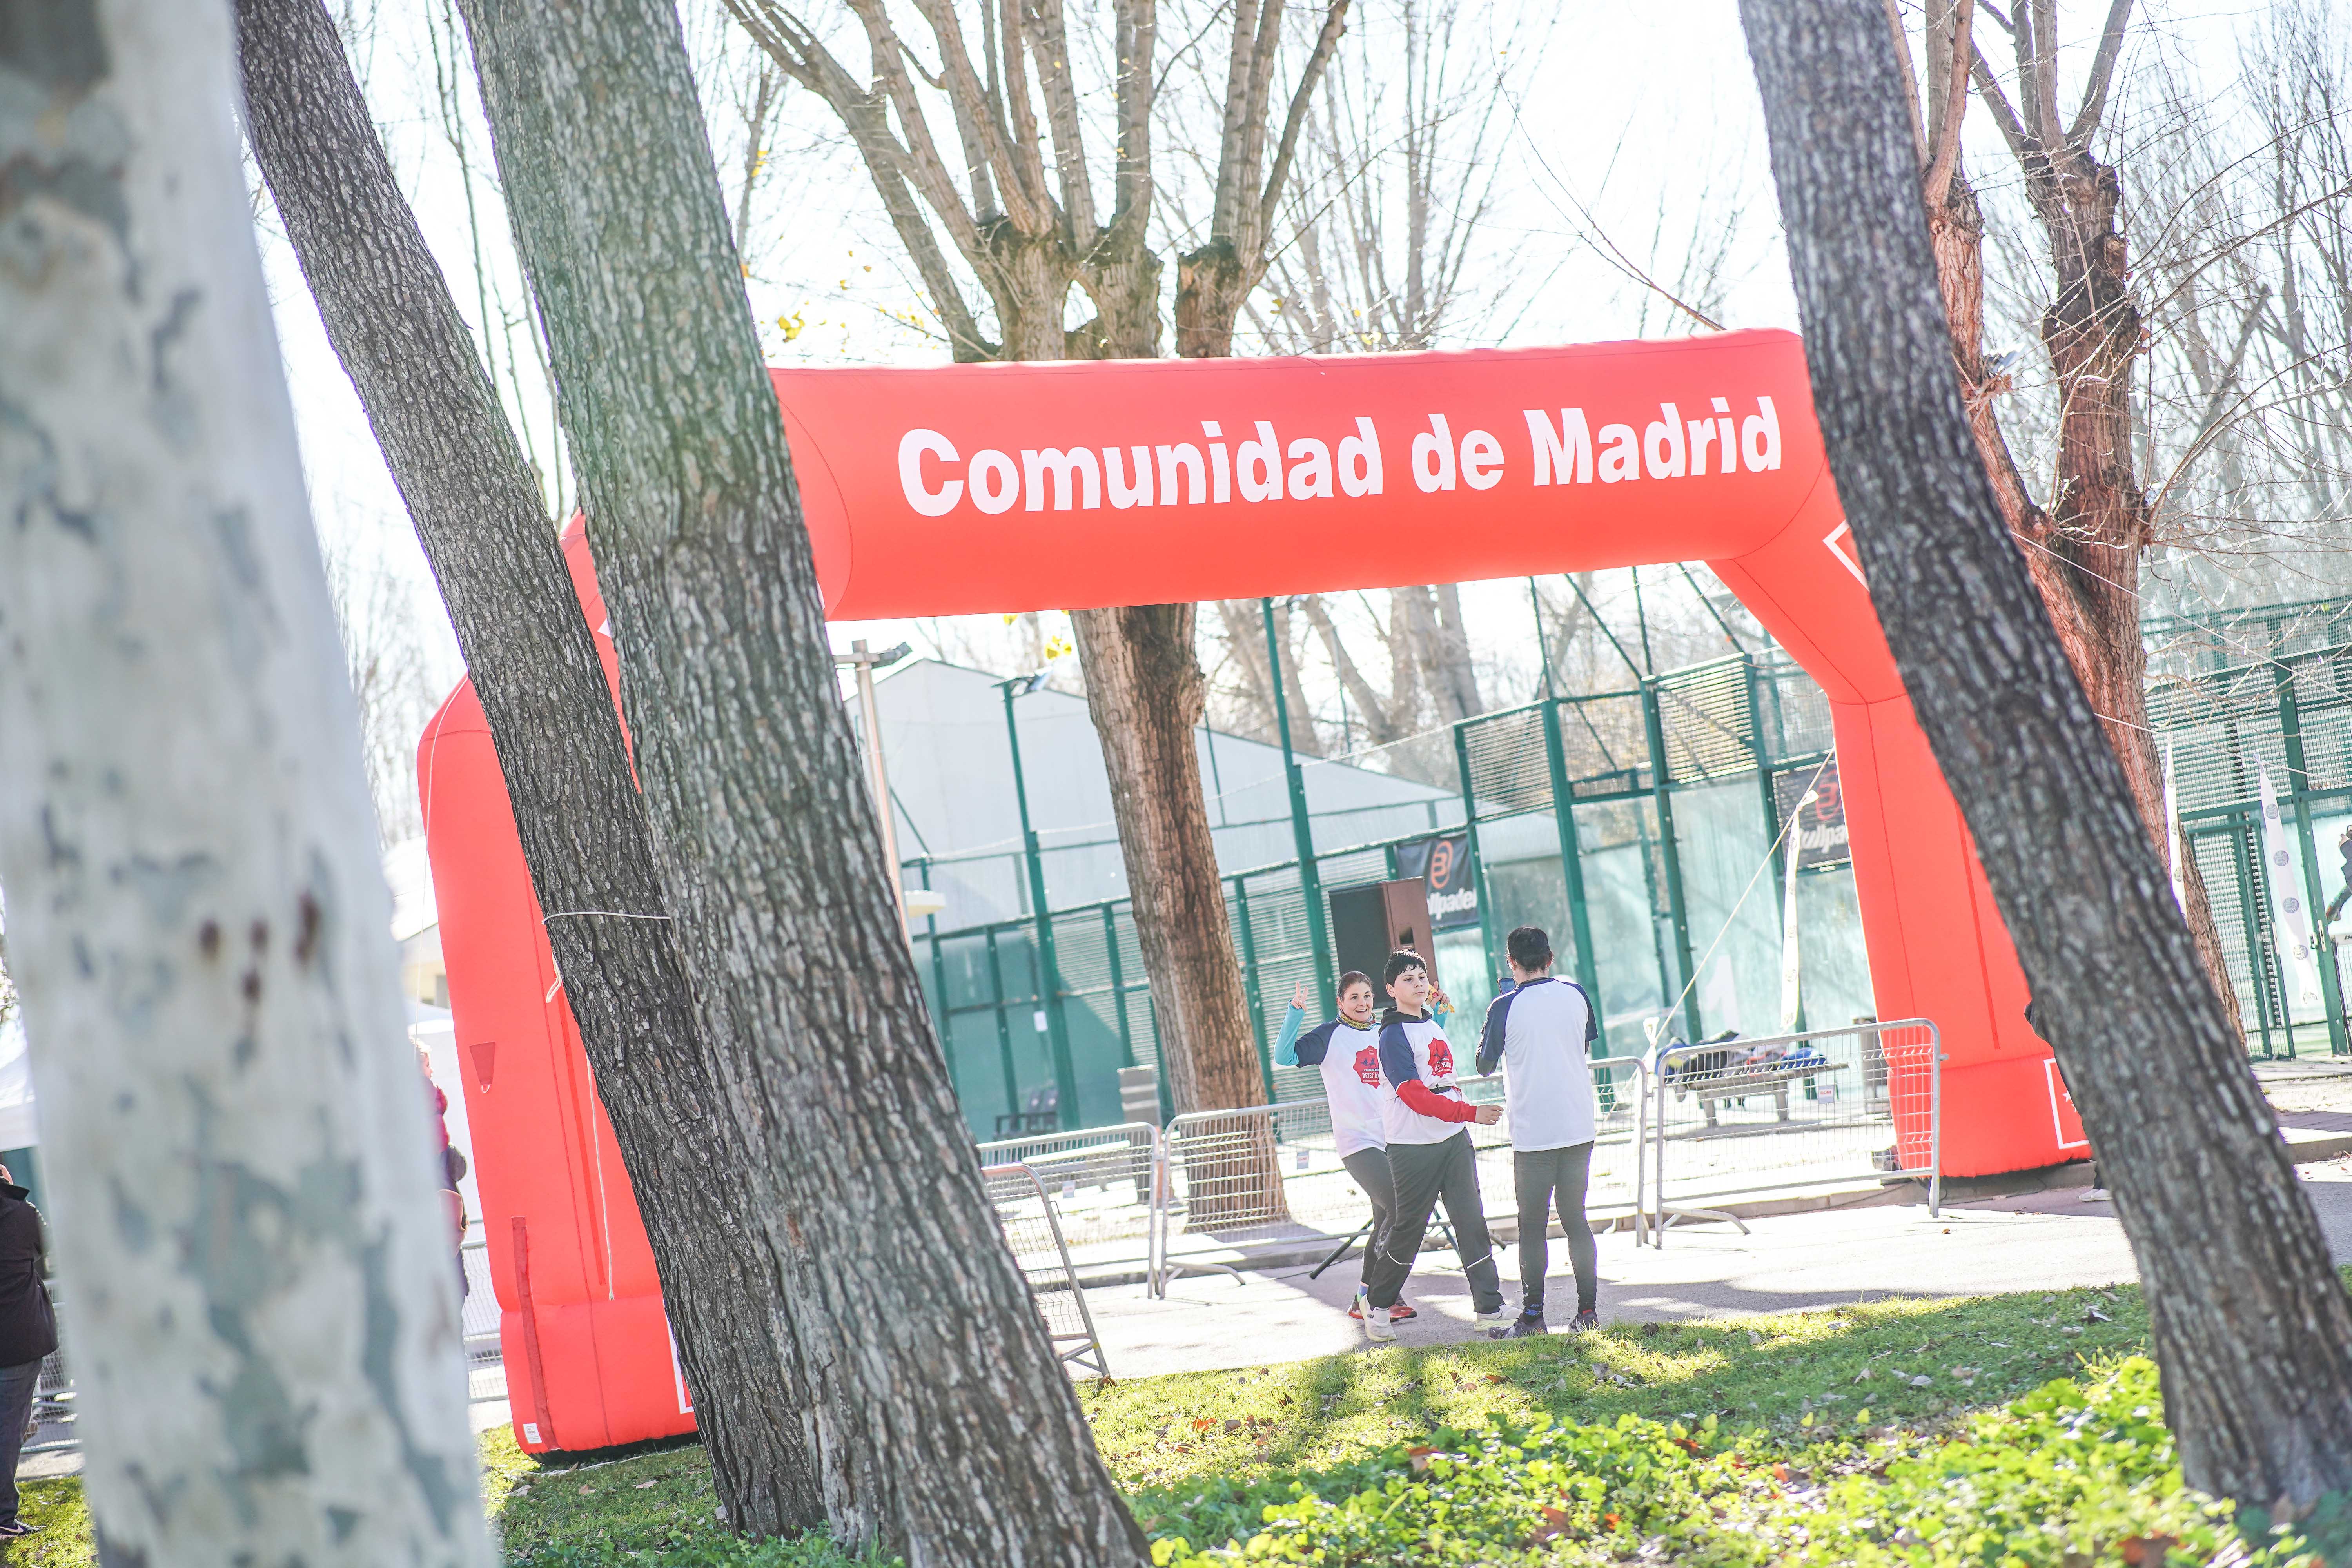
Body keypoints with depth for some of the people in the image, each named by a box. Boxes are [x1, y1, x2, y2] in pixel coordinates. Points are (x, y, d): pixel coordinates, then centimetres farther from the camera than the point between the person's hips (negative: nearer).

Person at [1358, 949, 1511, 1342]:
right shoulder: (1393, 1036, -12)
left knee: (1471, 1221, 2)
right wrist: (1470, 1113, -26)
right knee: (1408, 1230, 0)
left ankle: (1490, 1309, 3)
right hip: (1413, 1147, -7)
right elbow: (1415, 1096, -21)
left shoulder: (1433, 1025, 14)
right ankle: (1377, 1305, 18)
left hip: (1454, 1140, 7)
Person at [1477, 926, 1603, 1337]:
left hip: (1533, 1134, -4)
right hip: (1579, 1129, 4)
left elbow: (1485, 1067, 2)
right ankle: (1588, 1312, 9)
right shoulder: (1576, 995, 1)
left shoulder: (1505, 1008, -10)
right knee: (1576, 1219, 12)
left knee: (1533, 1226, 3)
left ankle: (1532, 1317, 4)